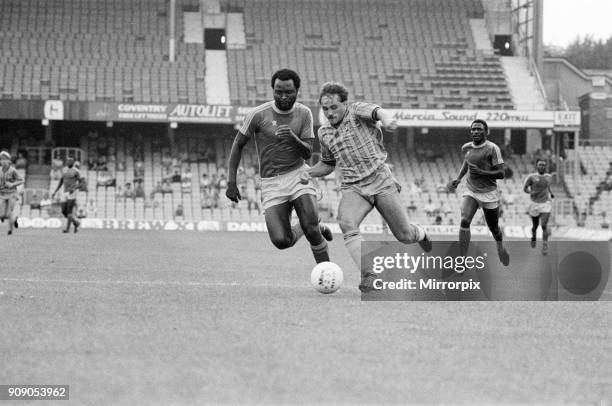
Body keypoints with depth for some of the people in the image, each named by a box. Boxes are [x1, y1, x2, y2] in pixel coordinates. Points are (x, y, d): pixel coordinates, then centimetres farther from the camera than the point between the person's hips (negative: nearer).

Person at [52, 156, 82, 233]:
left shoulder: (76, 171, -2)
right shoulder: (64, 171, 16)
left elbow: (80, 183, -5)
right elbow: (60, 183, 20)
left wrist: (74, 189, -21)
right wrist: (55, 192, 11)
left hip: (72, 193, -6)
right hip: (65, 193, 6)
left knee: (70, 211, -13)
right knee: (64, 211, 1)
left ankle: (67, 228, -9)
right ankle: (76, 222, 19)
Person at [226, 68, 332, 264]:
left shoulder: (304, 113, -1)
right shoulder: (258, 114, -9)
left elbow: (307, 153, -5)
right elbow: (238, 144, 2)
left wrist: (292, 137, -27)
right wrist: (231, 182, -2)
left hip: (298, 175, 1)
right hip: (271, 182, -1)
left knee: (311, 229, -20)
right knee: (281, 241, -13)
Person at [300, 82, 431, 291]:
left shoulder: (357, 111, -5)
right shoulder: (324, 133, 11)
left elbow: (377, 111, -29)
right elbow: (328, 164, 27)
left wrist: (386, 119, -54)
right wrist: (310, 173, 5)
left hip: (381, 181, -3)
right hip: (353, 188, 3)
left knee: (404, 236, 1)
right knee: (347, 224, -29)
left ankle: (419, 233, 40)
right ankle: (368, 277, -35)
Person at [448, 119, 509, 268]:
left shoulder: (492, 149, -13)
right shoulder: (466, 148, 4)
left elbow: (501, 173, -14)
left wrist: (481, 172, -25)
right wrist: (458, 179, 15)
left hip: (489, 194, -3)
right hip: (471, 192, 3)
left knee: (494, 228, 10)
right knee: (464, 221, -21)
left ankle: (500, 247, 46)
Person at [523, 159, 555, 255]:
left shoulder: (549, 177, 5)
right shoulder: (531, 177, -7)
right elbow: (524, 188, -3)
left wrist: (551, 193, 9)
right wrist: (530, 192, -22)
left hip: (546, 204, 1)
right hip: (535, 204, -1)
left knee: (544, 225, -14)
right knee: (535, 225, 13)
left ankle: (545, 246, -9)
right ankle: (533, 237, 46)